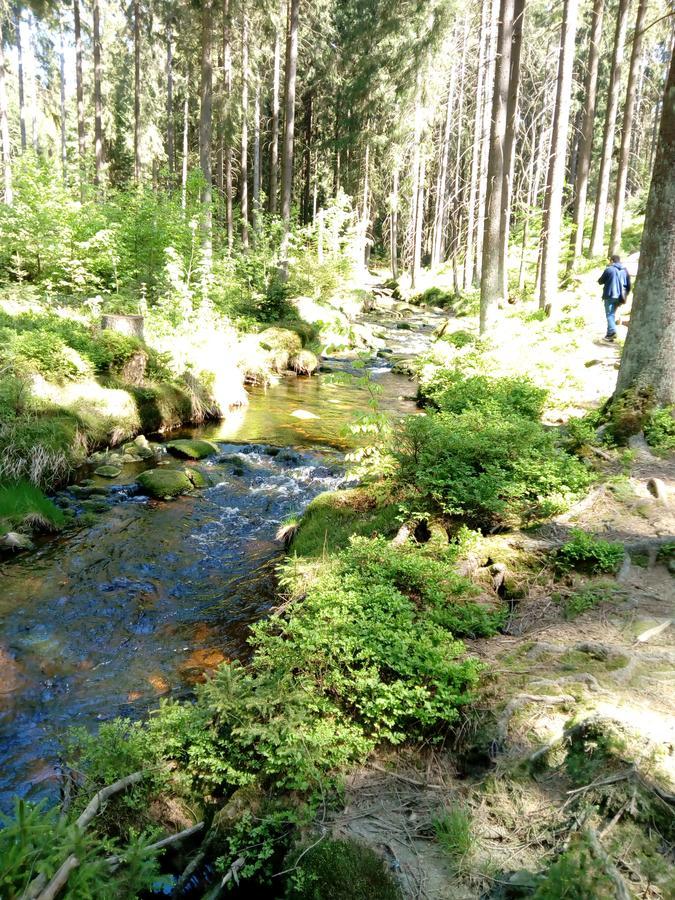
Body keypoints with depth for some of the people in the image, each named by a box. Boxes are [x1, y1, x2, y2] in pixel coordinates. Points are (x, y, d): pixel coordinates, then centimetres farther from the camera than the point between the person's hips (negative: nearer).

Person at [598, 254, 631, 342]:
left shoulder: (609, 269, -6)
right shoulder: (625, 270, 11)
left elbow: (600, 281, 2)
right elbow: (629, 285, 12)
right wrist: (625, 295, 20)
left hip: (610, 295, -6)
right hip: (619, 297, 6)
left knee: (609, 314, -6)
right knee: (613, 314, 17)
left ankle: (612, 331, -26)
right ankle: (610, 333, 17)